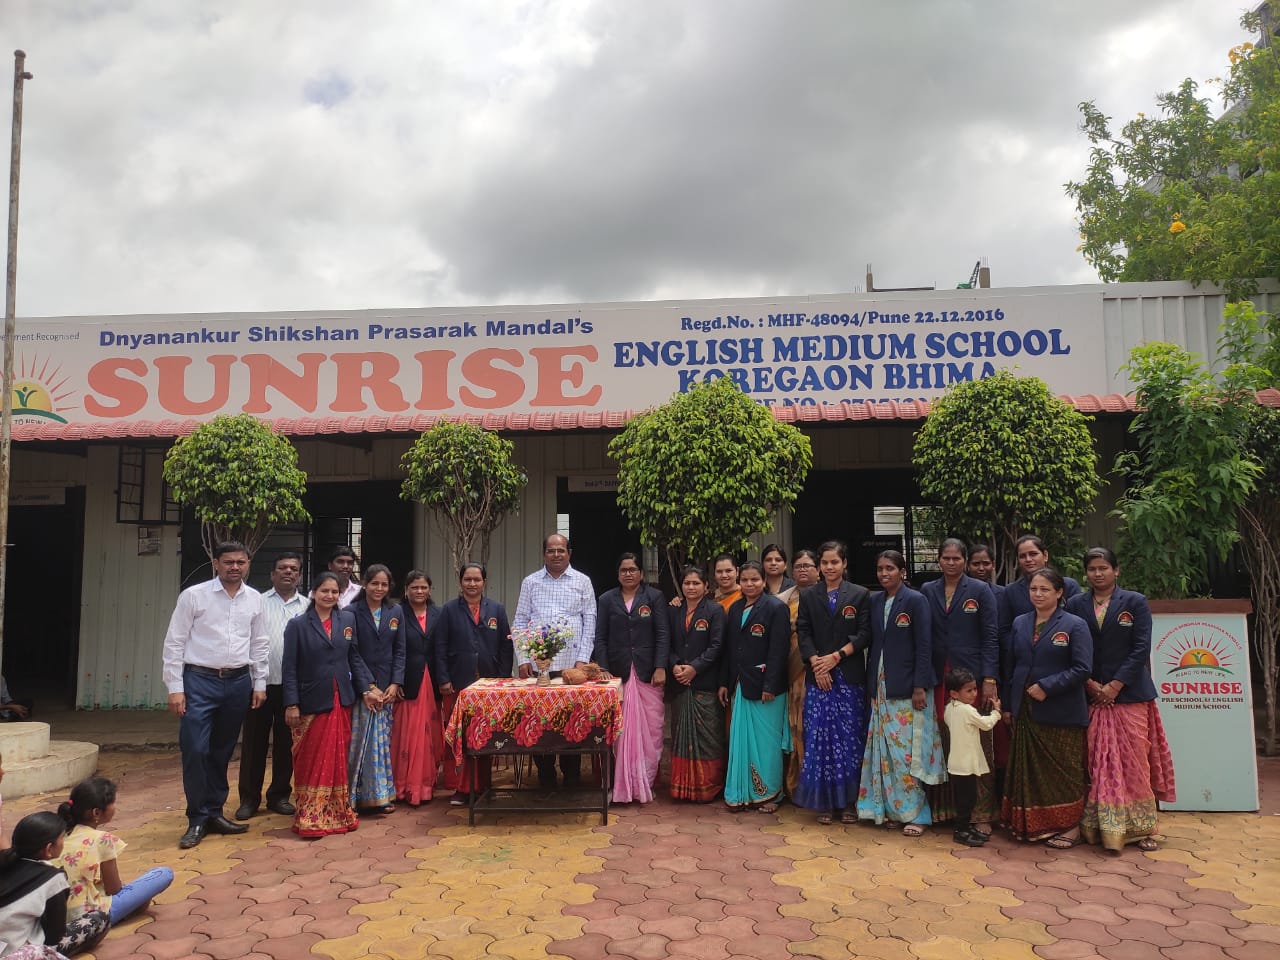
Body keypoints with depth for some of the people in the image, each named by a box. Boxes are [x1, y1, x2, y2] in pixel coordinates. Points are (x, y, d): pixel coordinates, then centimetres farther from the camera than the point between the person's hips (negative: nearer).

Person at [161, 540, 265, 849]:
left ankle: (214, 813, 26)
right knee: (195, 750, -6)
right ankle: (197, 820, 9)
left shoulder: (254, 599, 5)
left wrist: (259, 684, 9)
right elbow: (174, 643, -4)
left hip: (238, 681, 3)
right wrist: (175, 687, -8)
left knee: (222, 752, 13)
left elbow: (260, 644, 12)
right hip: (200, 680, -3)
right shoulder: (193, 595, -5)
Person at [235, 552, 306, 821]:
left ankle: (279, 796, 22)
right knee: (254, 741, 5)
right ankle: (249, 798, 18)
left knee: (286, 743, 10)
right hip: (261, 682, -1)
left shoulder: (308, 607, 6)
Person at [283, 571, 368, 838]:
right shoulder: (297, 625, -4)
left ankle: (338, 813, 21)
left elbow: (355, 658, 10)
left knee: (339, 759, 11)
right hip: (312, 702, -3)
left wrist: (366, 688, 1)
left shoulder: (347, 619, 5)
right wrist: (291, 704, -11)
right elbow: (289, 668, -5)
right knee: (312, 762, 2)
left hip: (341, 701, 4)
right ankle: (310, 818, 12)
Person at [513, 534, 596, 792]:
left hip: (572, 663, -1)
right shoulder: (530, 582, 9)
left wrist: (582, 659, -3)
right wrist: (523, 659, 1)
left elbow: (589, 623, 4)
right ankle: (545, 776, 15)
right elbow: (520, 622, 9)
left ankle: (571, 776, 14)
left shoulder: (582, 582, 6)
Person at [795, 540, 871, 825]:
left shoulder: (860, 595, 4)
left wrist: (835, 657, -11)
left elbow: (864, 634, -2)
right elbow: (802, 633, 4)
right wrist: (816, 663, -10)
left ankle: (848, 801, 12)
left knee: (850, 738, 0)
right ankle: (824, 802, 10)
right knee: (819, 738, 0)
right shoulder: (808, 596, 10)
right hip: (817, 677, 1)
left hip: (850, 676, -1)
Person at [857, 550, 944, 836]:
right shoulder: (874, 600, 8)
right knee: (883, 750, 9)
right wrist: (870, 683, 8)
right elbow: (873, 643, 11)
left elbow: (924, 646, -10)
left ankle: (916, 813, 8)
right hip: (880, 686, 6)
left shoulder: (916, 601, -8)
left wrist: (920, 687, -15)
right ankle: (889, 807, 20)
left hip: (907, 688, -5)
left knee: (908, 750, -3)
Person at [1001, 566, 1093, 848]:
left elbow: (1082, 669, -12)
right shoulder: (1020, 623, 10)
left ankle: (1068, 826, 19)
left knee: (1063, 772, 5)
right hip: (1026, 711, 5)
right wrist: (1008, 704, 11)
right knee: (1028, 770, 9)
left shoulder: (1075, 625, -5)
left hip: (1060, 713, -5)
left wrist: (1047, 687, -18)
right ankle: (1032, 825, 21)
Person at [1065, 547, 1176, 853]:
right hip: (1091, 696, 1)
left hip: (1129, 694, -1)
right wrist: (1090, 684, -8)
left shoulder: (1135, 602, 2)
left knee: (1134, 760, 1)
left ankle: (1140, 828, 11)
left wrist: (1114, 686, -11)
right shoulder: (1075, 605, 7)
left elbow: (1141, 648, -5)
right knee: (1098, 764, 2)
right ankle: (1101, 827, 9)